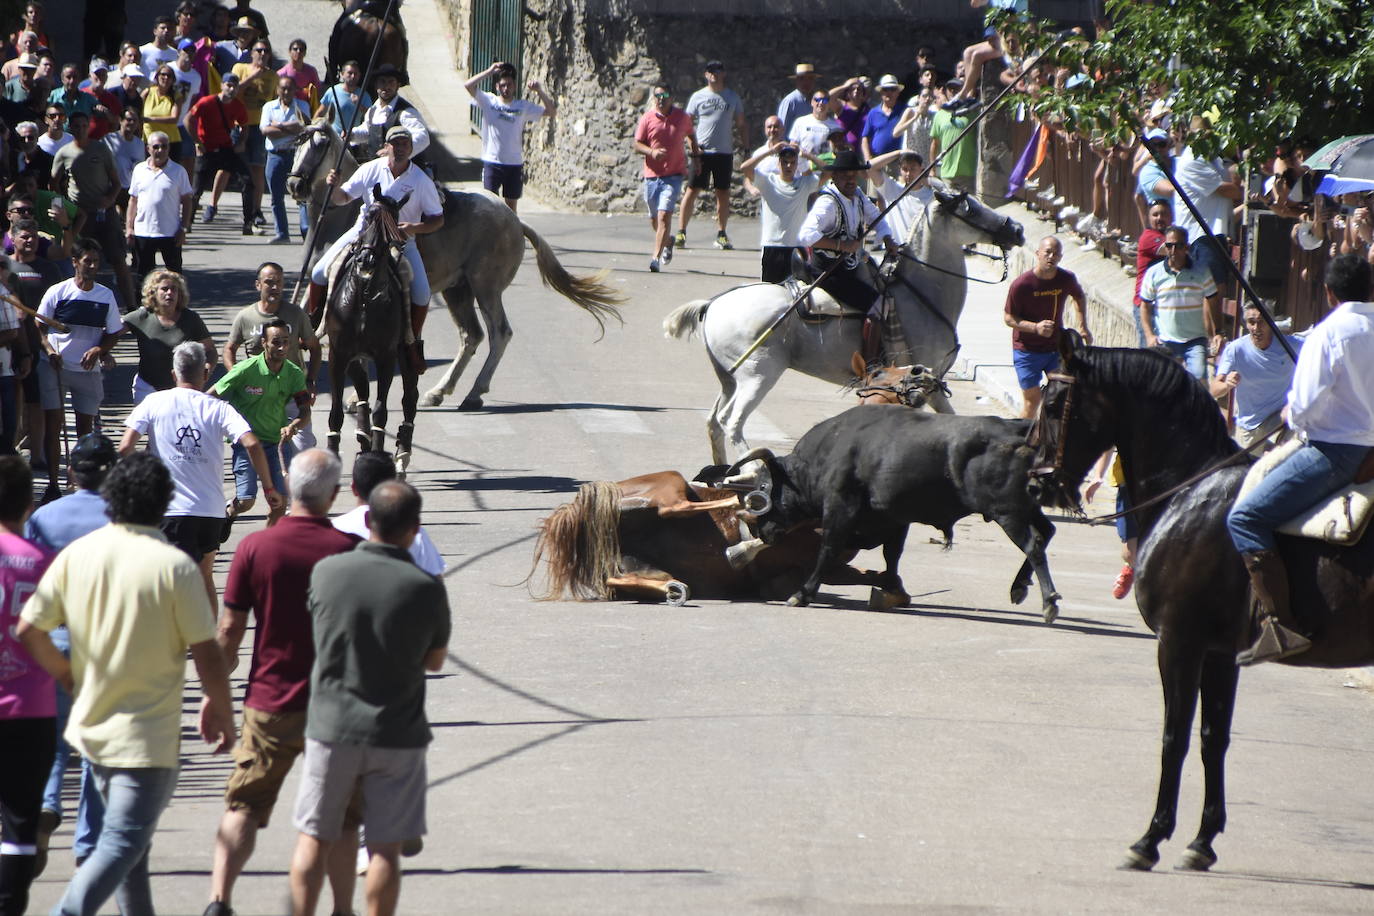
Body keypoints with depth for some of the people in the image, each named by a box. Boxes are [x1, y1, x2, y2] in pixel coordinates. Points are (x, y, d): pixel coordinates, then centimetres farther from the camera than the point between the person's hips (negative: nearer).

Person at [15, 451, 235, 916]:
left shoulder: (75, 555, -2)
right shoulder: (174, 565, -14)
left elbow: (29, 631, 0)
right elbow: (206, 652, -12)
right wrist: (220, 709, 5)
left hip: (91, 722, 6)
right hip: (147, 734, -6)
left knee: (128, 836, 22)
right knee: (123, 842, -7)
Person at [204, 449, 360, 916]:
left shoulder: (255, 548, -7)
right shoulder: (351, 550, -8)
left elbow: (229, 630, -3)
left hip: (269, 702, 0)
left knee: (244, 807, 9)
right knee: (340, 815, 12)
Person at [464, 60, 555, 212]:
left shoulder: (523, 106, 3)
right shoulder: (489, 101, -2)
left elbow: (551, 111, 1)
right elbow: (469, 86, -15)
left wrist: (540, 91, -11)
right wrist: (489, 72, -15)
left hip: (515, 164, 2)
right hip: (492, 163, -2)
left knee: (511, 206, 11)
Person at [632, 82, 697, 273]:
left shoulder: (682, 117, 3)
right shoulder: (647, 118, 1)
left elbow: (691, 134, 24)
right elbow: (637, 145, 1)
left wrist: (696, 153, 16)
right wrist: (652, 152, -18)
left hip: (673, 175, -2)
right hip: (652, 174, 2)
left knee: (664, 216, -16)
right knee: (654, 219, 14)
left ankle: (656, 257, -18)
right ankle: (668, 241, 45)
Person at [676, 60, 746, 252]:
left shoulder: (732, 98, 9)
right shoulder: (698, 97, 5)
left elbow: (742, 124, 13)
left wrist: (746, 147, 5)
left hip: (724, 152, 2)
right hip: (702, 151, -2)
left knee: (723, 193, 4)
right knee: (692, 191, -6)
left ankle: (721, 235, 11)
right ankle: (681, 232, -3)